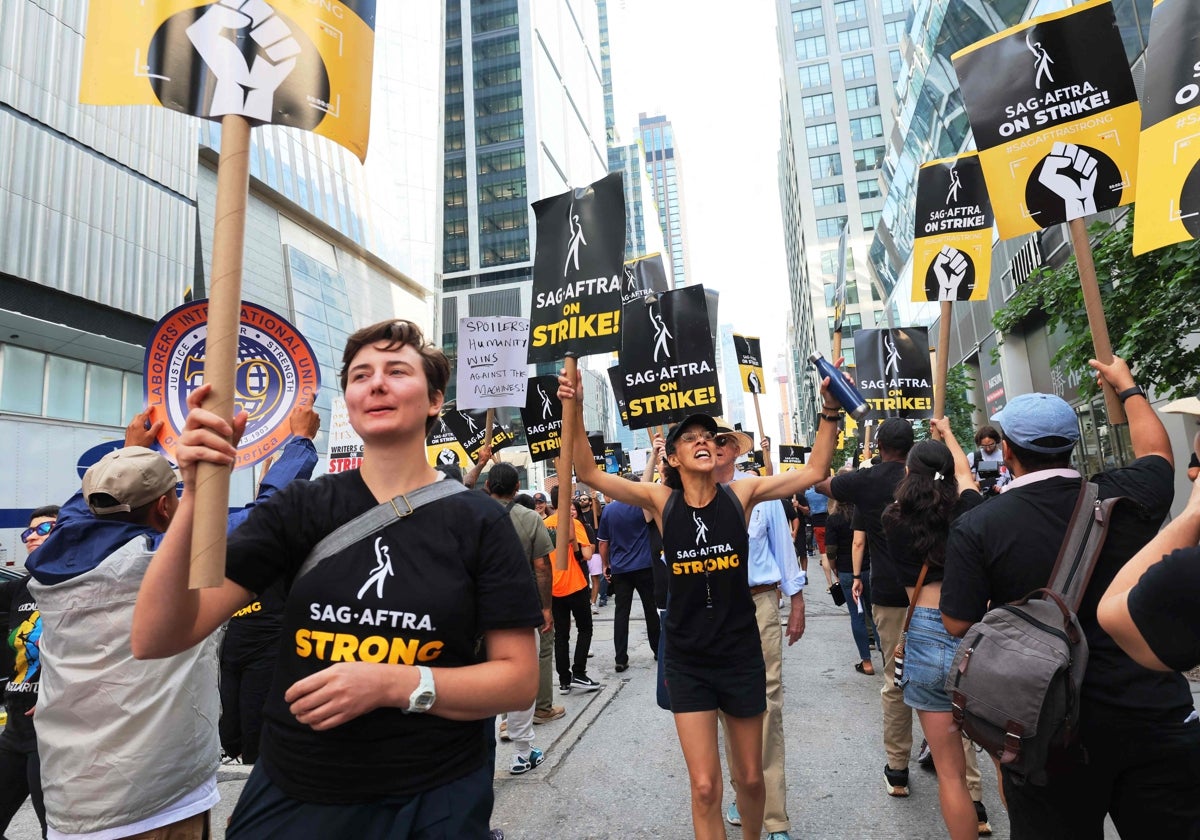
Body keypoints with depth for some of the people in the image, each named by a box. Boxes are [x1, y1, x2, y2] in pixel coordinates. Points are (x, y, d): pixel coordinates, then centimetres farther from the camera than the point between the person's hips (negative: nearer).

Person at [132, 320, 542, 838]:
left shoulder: (479, 522, -9)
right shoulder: (299, 508, -3)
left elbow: (520, 678, -9)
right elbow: (155, 640, -8)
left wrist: (393, 684, -22)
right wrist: (197, 496, -22)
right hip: (289, 797, 2)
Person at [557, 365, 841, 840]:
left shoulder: (741, 494, -7)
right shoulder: (661, 501, -8)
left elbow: (814, 471, -4)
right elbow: (589, 473, -13)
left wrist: (830, 413, -14)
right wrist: (573, 411, -24)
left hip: (741, 654, 1)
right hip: (686, 661, -1)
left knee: (750, 777, 19)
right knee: (704, 787, 0)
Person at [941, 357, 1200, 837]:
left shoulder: (976, 529, -16)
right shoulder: (1123, 497, -6)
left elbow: (959, 624, -11)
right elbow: (1155, 451, 17)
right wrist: (1126, 386, 33)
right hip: (1155, 714, 2)